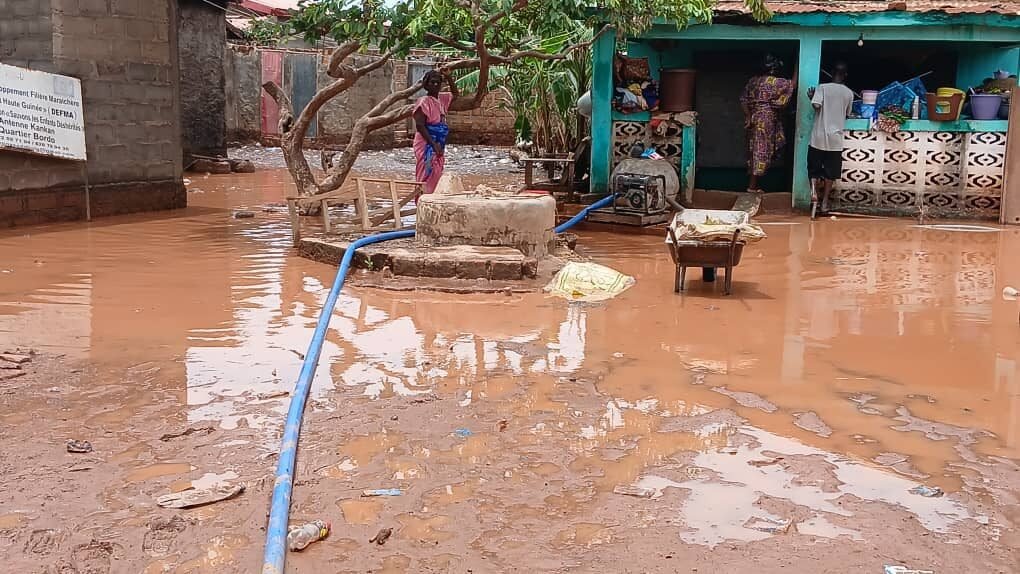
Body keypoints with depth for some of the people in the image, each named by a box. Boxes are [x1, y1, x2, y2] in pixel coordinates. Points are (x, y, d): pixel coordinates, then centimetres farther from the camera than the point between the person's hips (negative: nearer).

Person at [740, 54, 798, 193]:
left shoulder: (753, 80, 9)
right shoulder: (775, 82, -12)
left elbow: (744, 100, 5)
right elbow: (792, 85, -5)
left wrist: (748, 117, 4)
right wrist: (796, 67, 2)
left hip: (754, 118, 7)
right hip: (766, 120, -7)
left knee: (754, 150, 14)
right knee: (761, 151, -2)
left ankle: (752, 182, 18)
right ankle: (752, 186, 0)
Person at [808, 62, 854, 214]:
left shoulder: (822, 87, -5)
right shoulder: (849, 93, 3)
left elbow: (816, 105, -19)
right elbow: (847, 115, 12)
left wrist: (812, 97, 2)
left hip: (819, 136, -1)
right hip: (836, 138, 1)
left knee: (814, 168, 10)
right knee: (830, 171, 10)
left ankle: (813, 190, -14)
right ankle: (825, 202, 14)